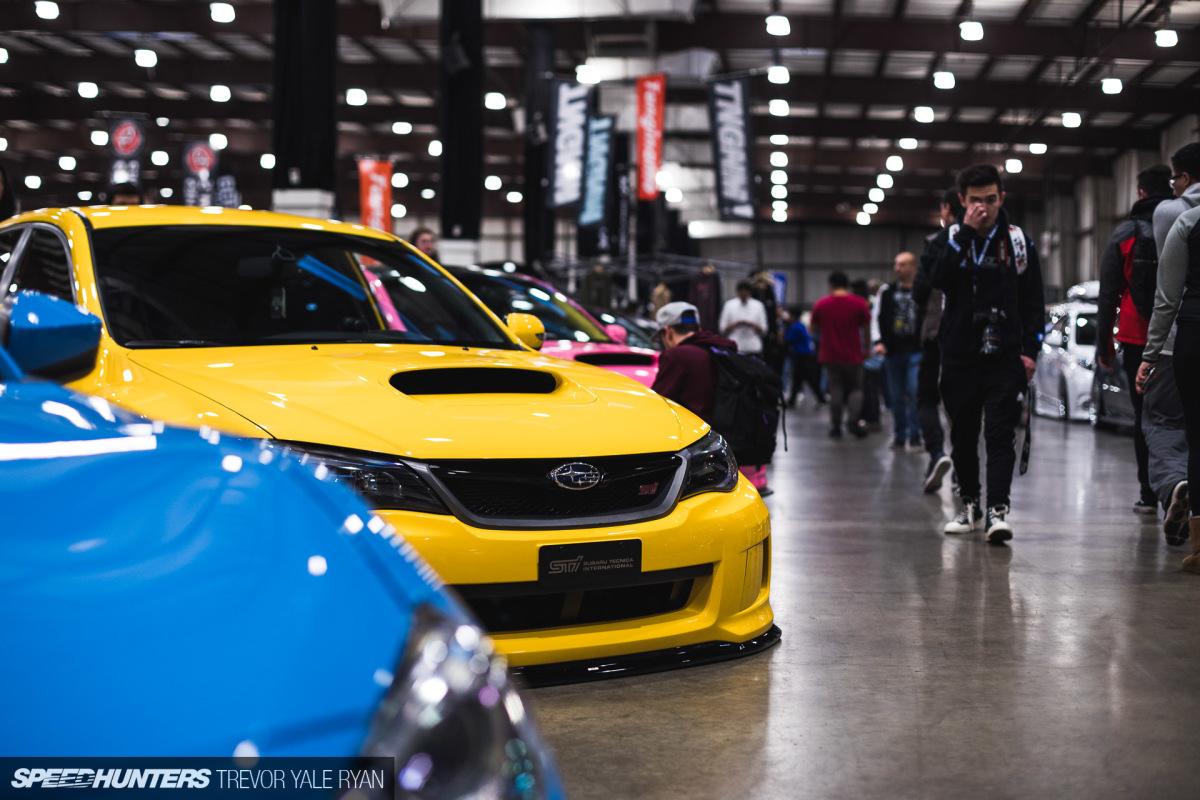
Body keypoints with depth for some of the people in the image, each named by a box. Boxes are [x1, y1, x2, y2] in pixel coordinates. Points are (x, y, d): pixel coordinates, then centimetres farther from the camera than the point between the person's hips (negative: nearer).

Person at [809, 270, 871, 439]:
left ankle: (836, 426, 3)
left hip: (830, 355, 1)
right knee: (855, 388, 9)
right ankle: (853, 420, -11)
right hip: (853, 355, -1)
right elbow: (867, 329, 2)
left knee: (835, 390, 5)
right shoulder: (859, 303, -4)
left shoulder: (821, 304, -2)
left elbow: (812, 329, 6)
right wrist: (866, 348, 15)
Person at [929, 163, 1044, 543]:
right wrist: (967, 231, -17)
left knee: (1000, 433, -10)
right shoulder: (950, 239, 6)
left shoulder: (1018, 242, 6)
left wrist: (1030, 351, -1)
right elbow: (938, 279, -15)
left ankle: (997, 510, -15)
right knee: (963, 436, 10)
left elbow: (1033, 302, 9)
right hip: (959, 356, 1)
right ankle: (970, 504, 24)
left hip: (1005, 356, -1)